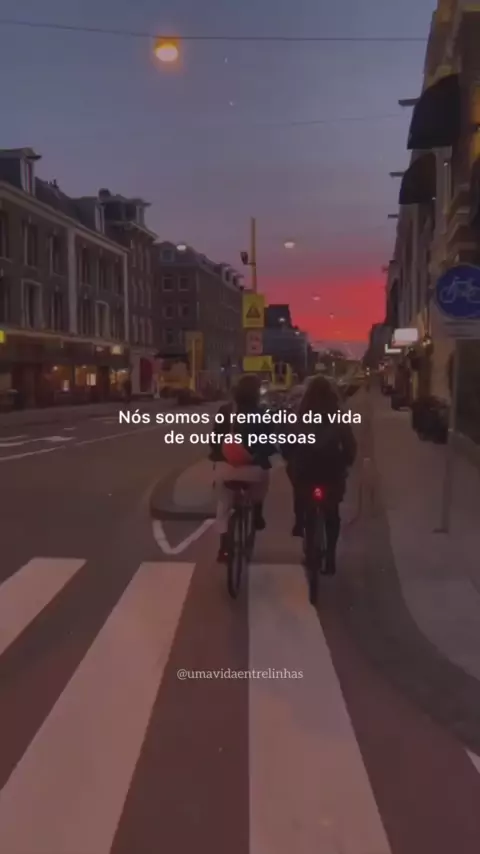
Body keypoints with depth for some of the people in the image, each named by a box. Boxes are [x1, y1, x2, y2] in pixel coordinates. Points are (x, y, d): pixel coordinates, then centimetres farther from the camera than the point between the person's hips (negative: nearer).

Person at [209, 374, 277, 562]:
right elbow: (271, 444, -4)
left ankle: (223, 547, 14)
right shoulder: (262, 414, -7)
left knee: (223, 506, 17)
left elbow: (215, 438, 4)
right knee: (262, 482, 34)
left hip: (225, 465, 2)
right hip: (253, 467, -2)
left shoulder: (224, 411, 1)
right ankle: (257, 514, 30)